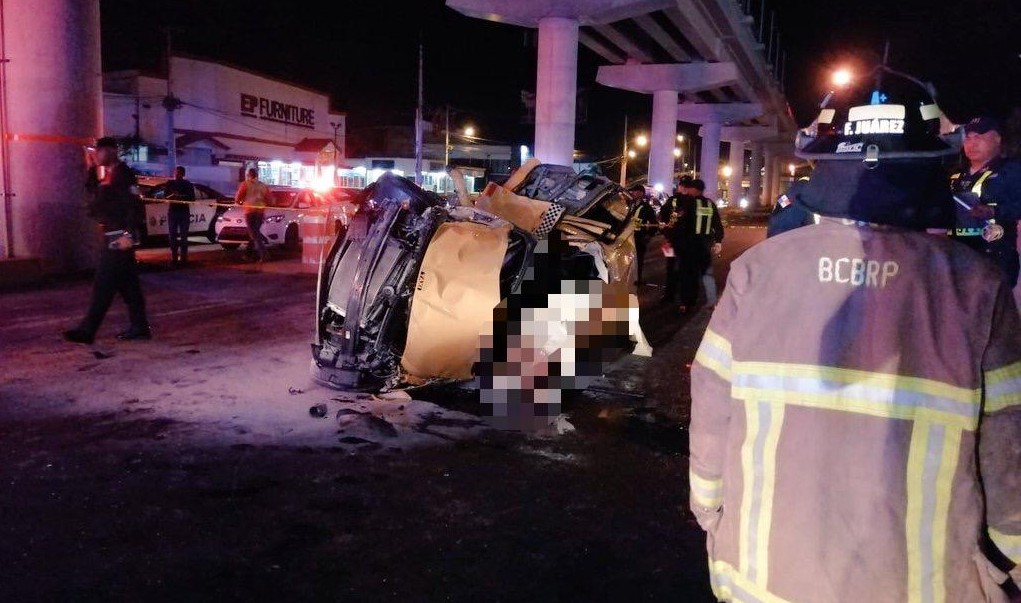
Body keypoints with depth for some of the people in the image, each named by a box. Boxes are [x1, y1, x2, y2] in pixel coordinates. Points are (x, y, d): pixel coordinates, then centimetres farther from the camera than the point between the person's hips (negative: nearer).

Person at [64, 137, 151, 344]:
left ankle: (87, 331, -5)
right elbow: (93, 191, 24)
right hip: (112, 235, 10)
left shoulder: (122, 173, -12)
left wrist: (128, 234, -24)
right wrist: (91, 169, 14)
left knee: (103, 285, -8)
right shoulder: (109, 174, 17)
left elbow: (134, 205, -20)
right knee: (128, 284, 11)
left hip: (119, 236, -10)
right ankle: (140, 327, 15)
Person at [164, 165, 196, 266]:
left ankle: (183, 257, -2)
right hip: (172, 211, 3)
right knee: (173, 236, 2)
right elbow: (166, 196, 8)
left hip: (184, 212, -3)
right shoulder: (170, 184, 10)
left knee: (183, 236, -4)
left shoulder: (188, 185, 4)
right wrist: (172, 196, -12)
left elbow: (192, 198, -1)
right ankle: (174, 257, 7)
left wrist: (181, 197, -15)